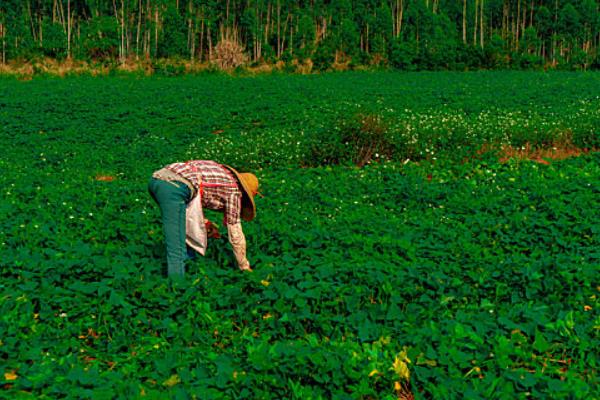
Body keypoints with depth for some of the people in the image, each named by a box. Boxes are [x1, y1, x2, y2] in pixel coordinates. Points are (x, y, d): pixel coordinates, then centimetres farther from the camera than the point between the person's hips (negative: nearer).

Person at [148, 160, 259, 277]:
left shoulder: (221, 171, 32)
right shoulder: (233, 189, 13)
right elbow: (235, 233, 17)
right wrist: (244, 266, 27)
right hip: (174, 187, -9)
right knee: (176, 249, -9)